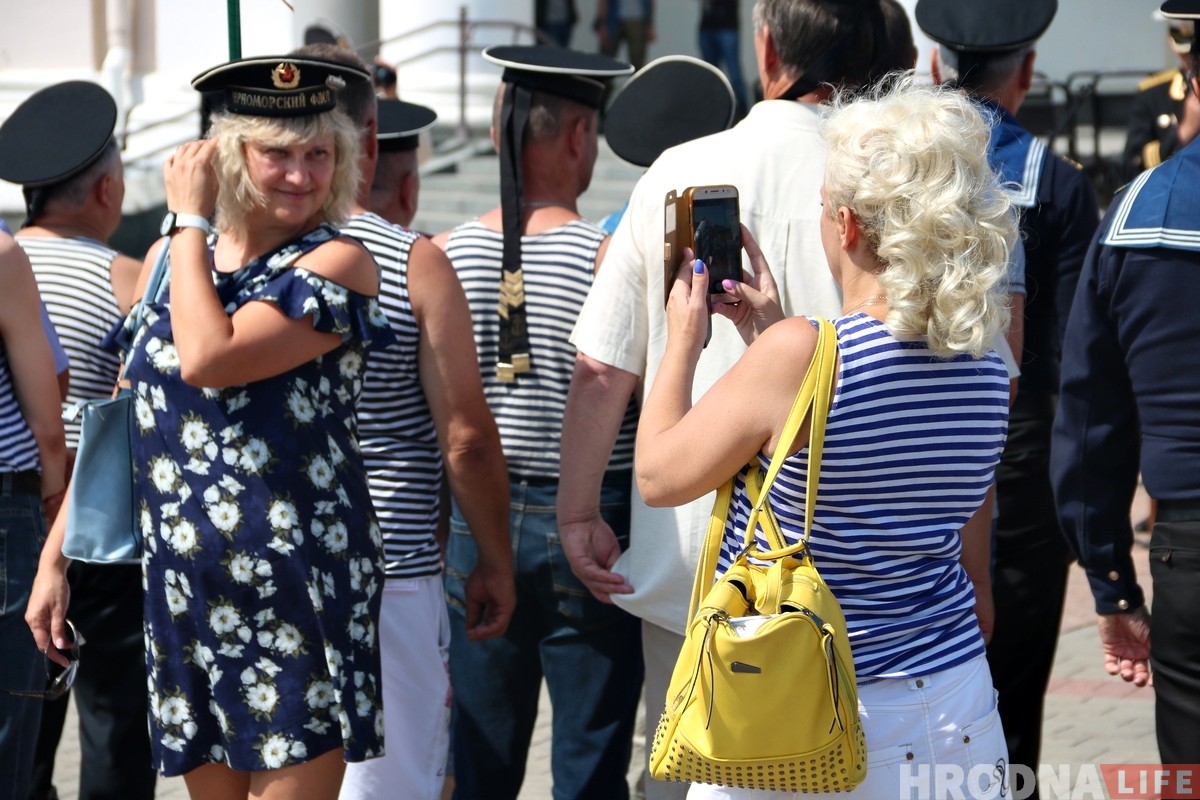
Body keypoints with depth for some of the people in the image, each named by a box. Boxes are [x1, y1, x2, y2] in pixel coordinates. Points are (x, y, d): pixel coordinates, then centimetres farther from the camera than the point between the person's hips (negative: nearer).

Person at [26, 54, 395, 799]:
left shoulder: (337, 263, -9)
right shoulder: (174, 261, 10)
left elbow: (209, 359, -23)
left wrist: (189, 219, -10)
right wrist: (57, 555, 13)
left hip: (296, 591, -6)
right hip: (180, 588, 6)